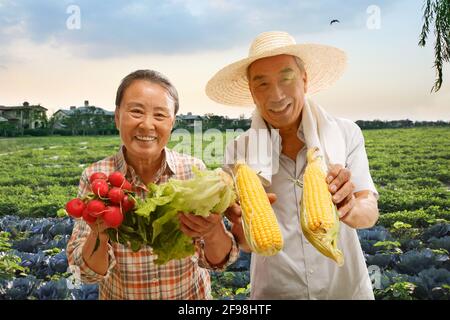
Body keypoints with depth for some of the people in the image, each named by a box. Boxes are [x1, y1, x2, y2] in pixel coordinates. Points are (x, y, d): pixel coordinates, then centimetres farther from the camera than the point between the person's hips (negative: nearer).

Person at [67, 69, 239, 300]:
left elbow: (217, 260, -15)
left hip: (192, 294, 0)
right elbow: (88, 271, -16)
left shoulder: (194, 170, -18)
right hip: (119, 295, 0)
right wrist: (99, 233, -36)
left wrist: (213, 233, -36)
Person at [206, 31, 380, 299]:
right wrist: (243, 225, -35)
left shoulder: (346, 134, -13)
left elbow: (370, 212, -16)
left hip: (347, 288, 1)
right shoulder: (238, 150, -13)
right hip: (273, 291, 0)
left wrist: (349, 209, -38)